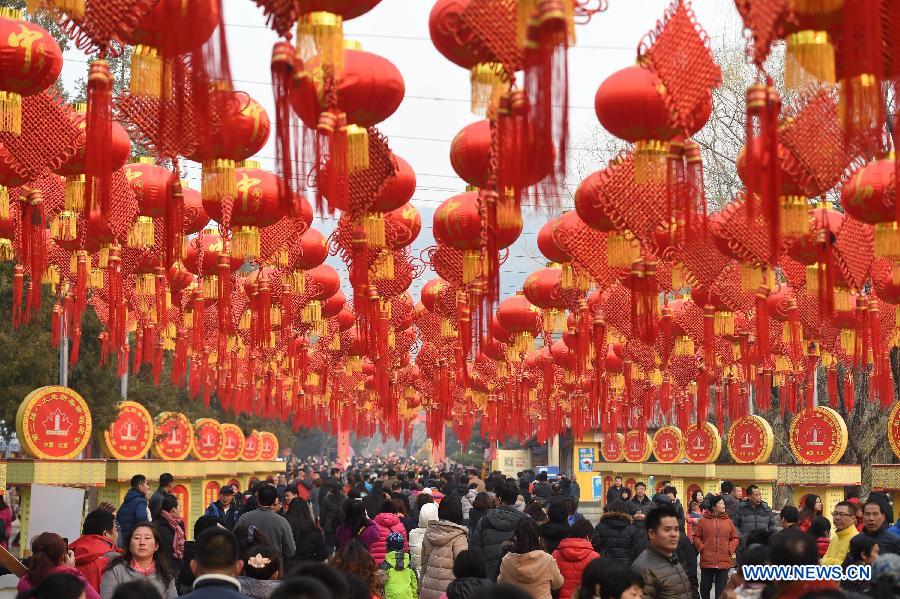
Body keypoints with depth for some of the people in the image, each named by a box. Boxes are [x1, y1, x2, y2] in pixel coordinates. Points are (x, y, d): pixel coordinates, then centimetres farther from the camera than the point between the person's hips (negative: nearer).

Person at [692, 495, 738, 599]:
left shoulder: (728, 521, 4)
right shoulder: (703, 521, -1)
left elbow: (734, 538, 9)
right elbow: (696, 537, 4)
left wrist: (730, 549, -4)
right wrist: (702, 548, -8)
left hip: (724, 562, 1)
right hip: (707, 561, -1)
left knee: (721, 589, 5)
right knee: (705, 586, 10)